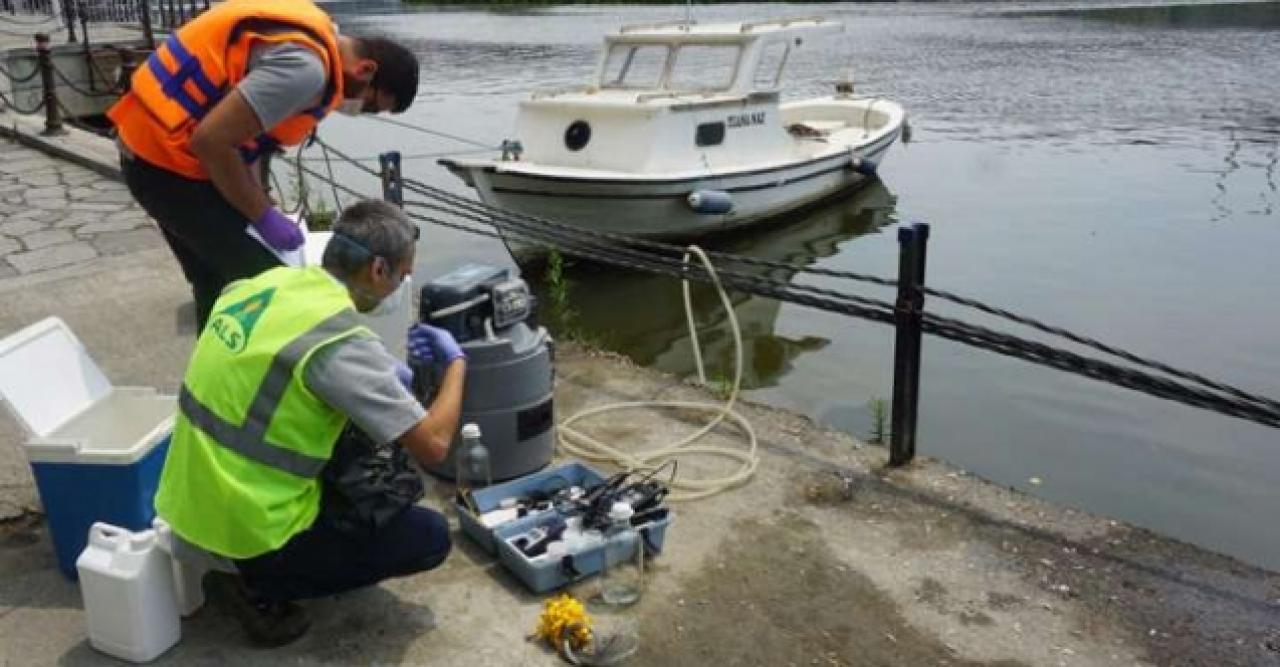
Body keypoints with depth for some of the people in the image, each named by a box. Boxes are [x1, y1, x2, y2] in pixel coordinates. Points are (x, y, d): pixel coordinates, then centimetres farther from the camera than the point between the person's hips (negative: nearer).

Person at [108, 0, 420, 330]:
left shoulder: (312, 33, 9)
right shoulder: (304, 67, -23)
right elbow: (212, 141, -26)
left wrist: (259, 210, 9)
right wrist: (264, 216, -13)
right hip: (170, 160, -10)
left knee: (217, 286, 20)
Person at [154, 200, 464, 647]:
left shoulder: (266, 281, 0)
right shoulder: (344, 341, -24)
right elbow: (433, 446, -23)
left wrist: (382, 378, 13)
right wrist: (455, 362, -6)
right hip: (248, 533, -8)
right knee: (430, 537, 4)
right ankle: (262, 588, 1)